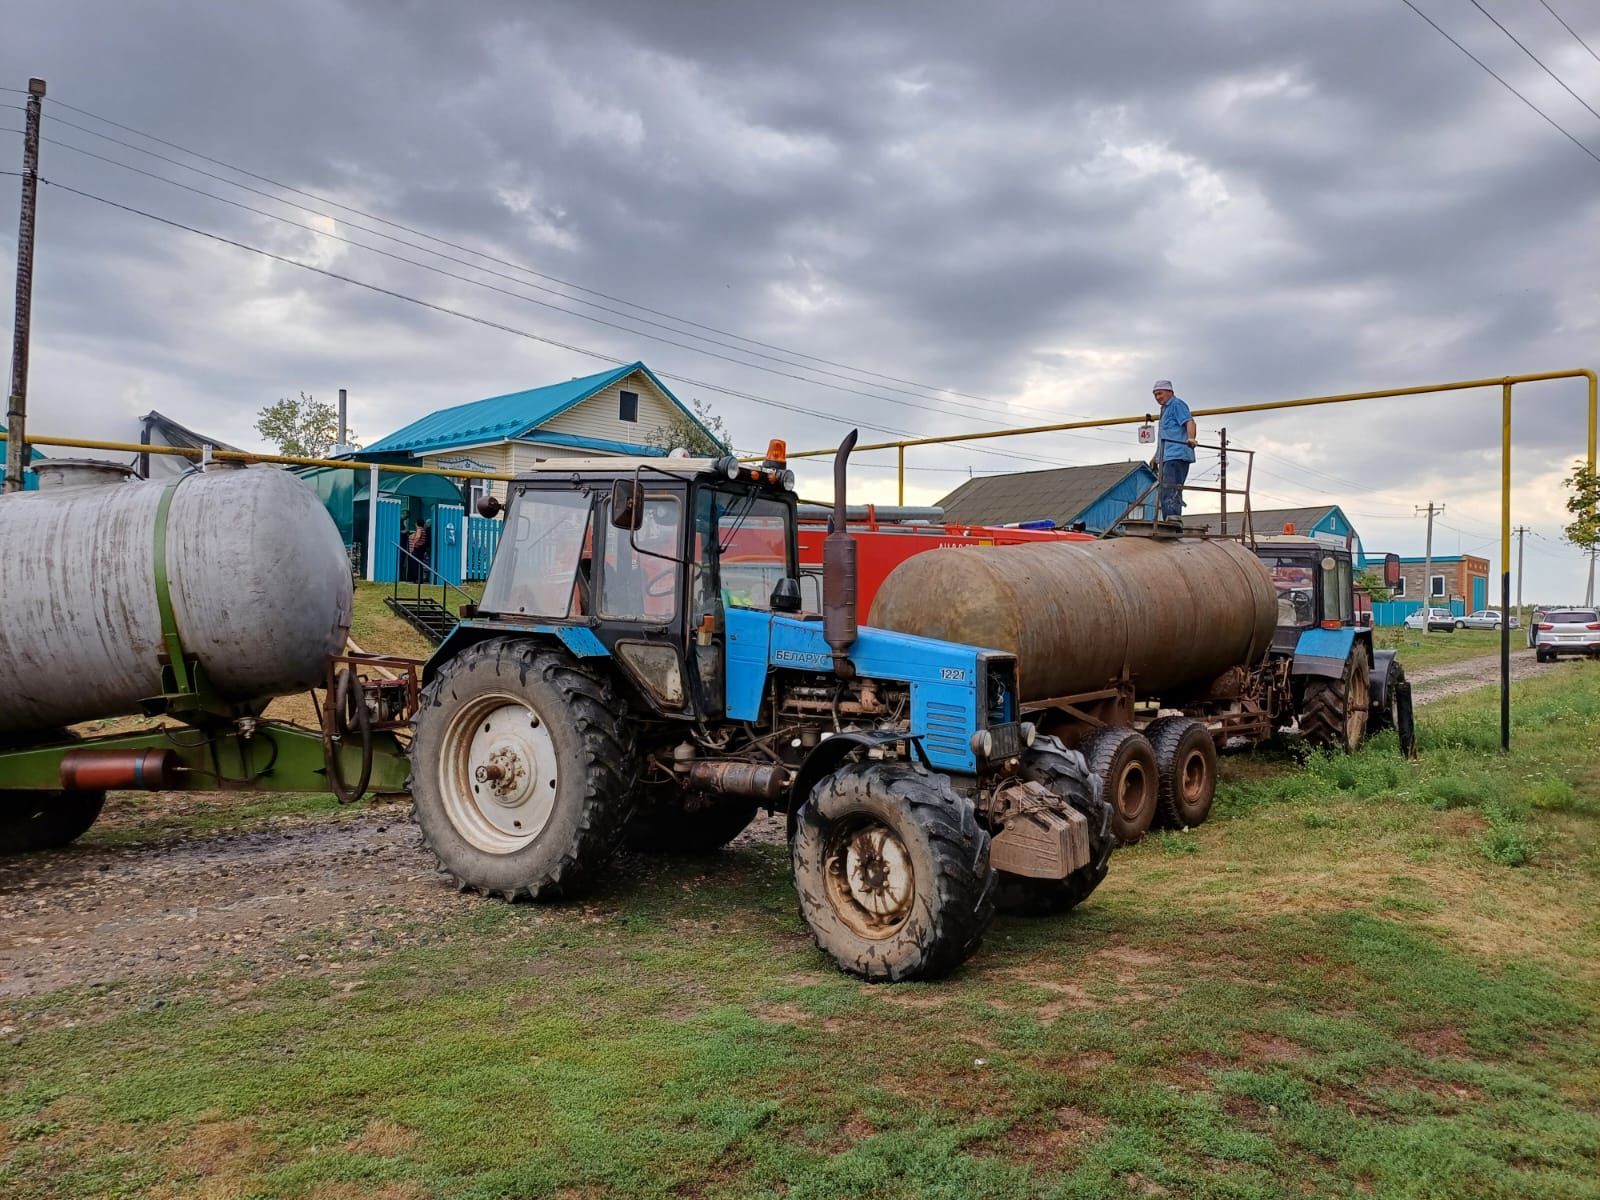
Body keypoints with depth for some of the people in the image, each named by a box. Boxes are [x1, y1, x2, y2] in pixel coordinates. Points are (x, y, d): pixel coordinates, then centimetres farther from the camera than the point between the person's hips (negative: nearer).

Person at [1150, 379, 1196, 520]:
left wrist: (1190, 438, -36)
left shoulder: (1177, 404, -1)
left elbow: (1189, 422, -18)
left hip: (1177, 455, -10)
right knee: (1165, 492, 8)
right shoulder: (1165, 409, 29)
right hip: (1168, 456, 10)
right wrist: (1156, 457, 35)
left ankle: (1173, 517, -31)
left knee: (1171, 488, -21)